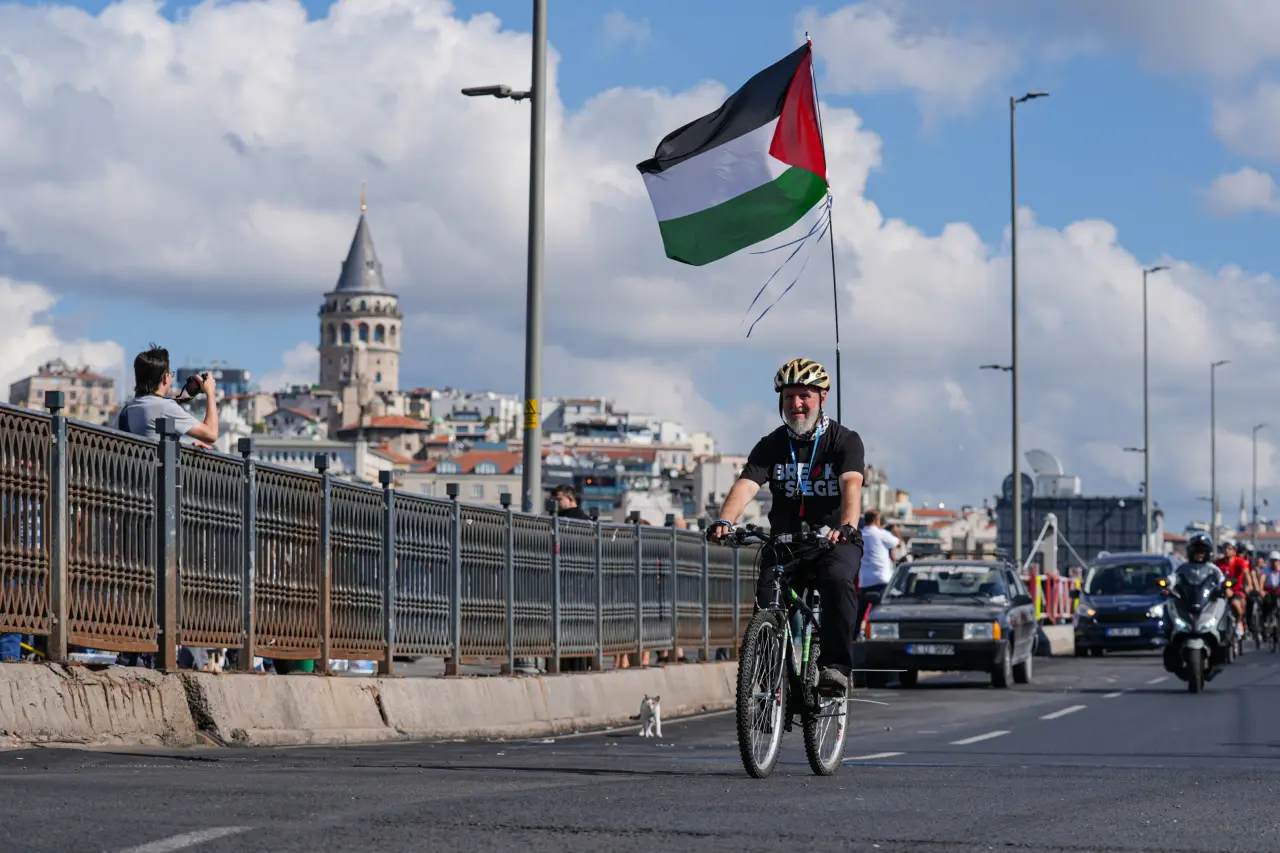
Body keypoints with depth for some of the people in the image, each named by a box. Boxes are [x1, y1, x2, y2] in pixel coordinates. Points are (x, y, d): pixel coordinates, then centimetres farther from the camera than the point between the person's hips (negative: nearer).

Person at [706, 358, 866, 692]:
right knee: (767, 598, -23)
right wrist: (725, 520, -36)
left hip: (834, 541, -2)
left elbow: (851, 485, -24)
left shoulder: (845, 440, -5)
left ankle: (836, 665, -28)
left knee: (837, 580, -34)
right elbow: (746, 485, -14)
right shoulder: (771, 445, 2)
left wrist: (847, 526, -45)